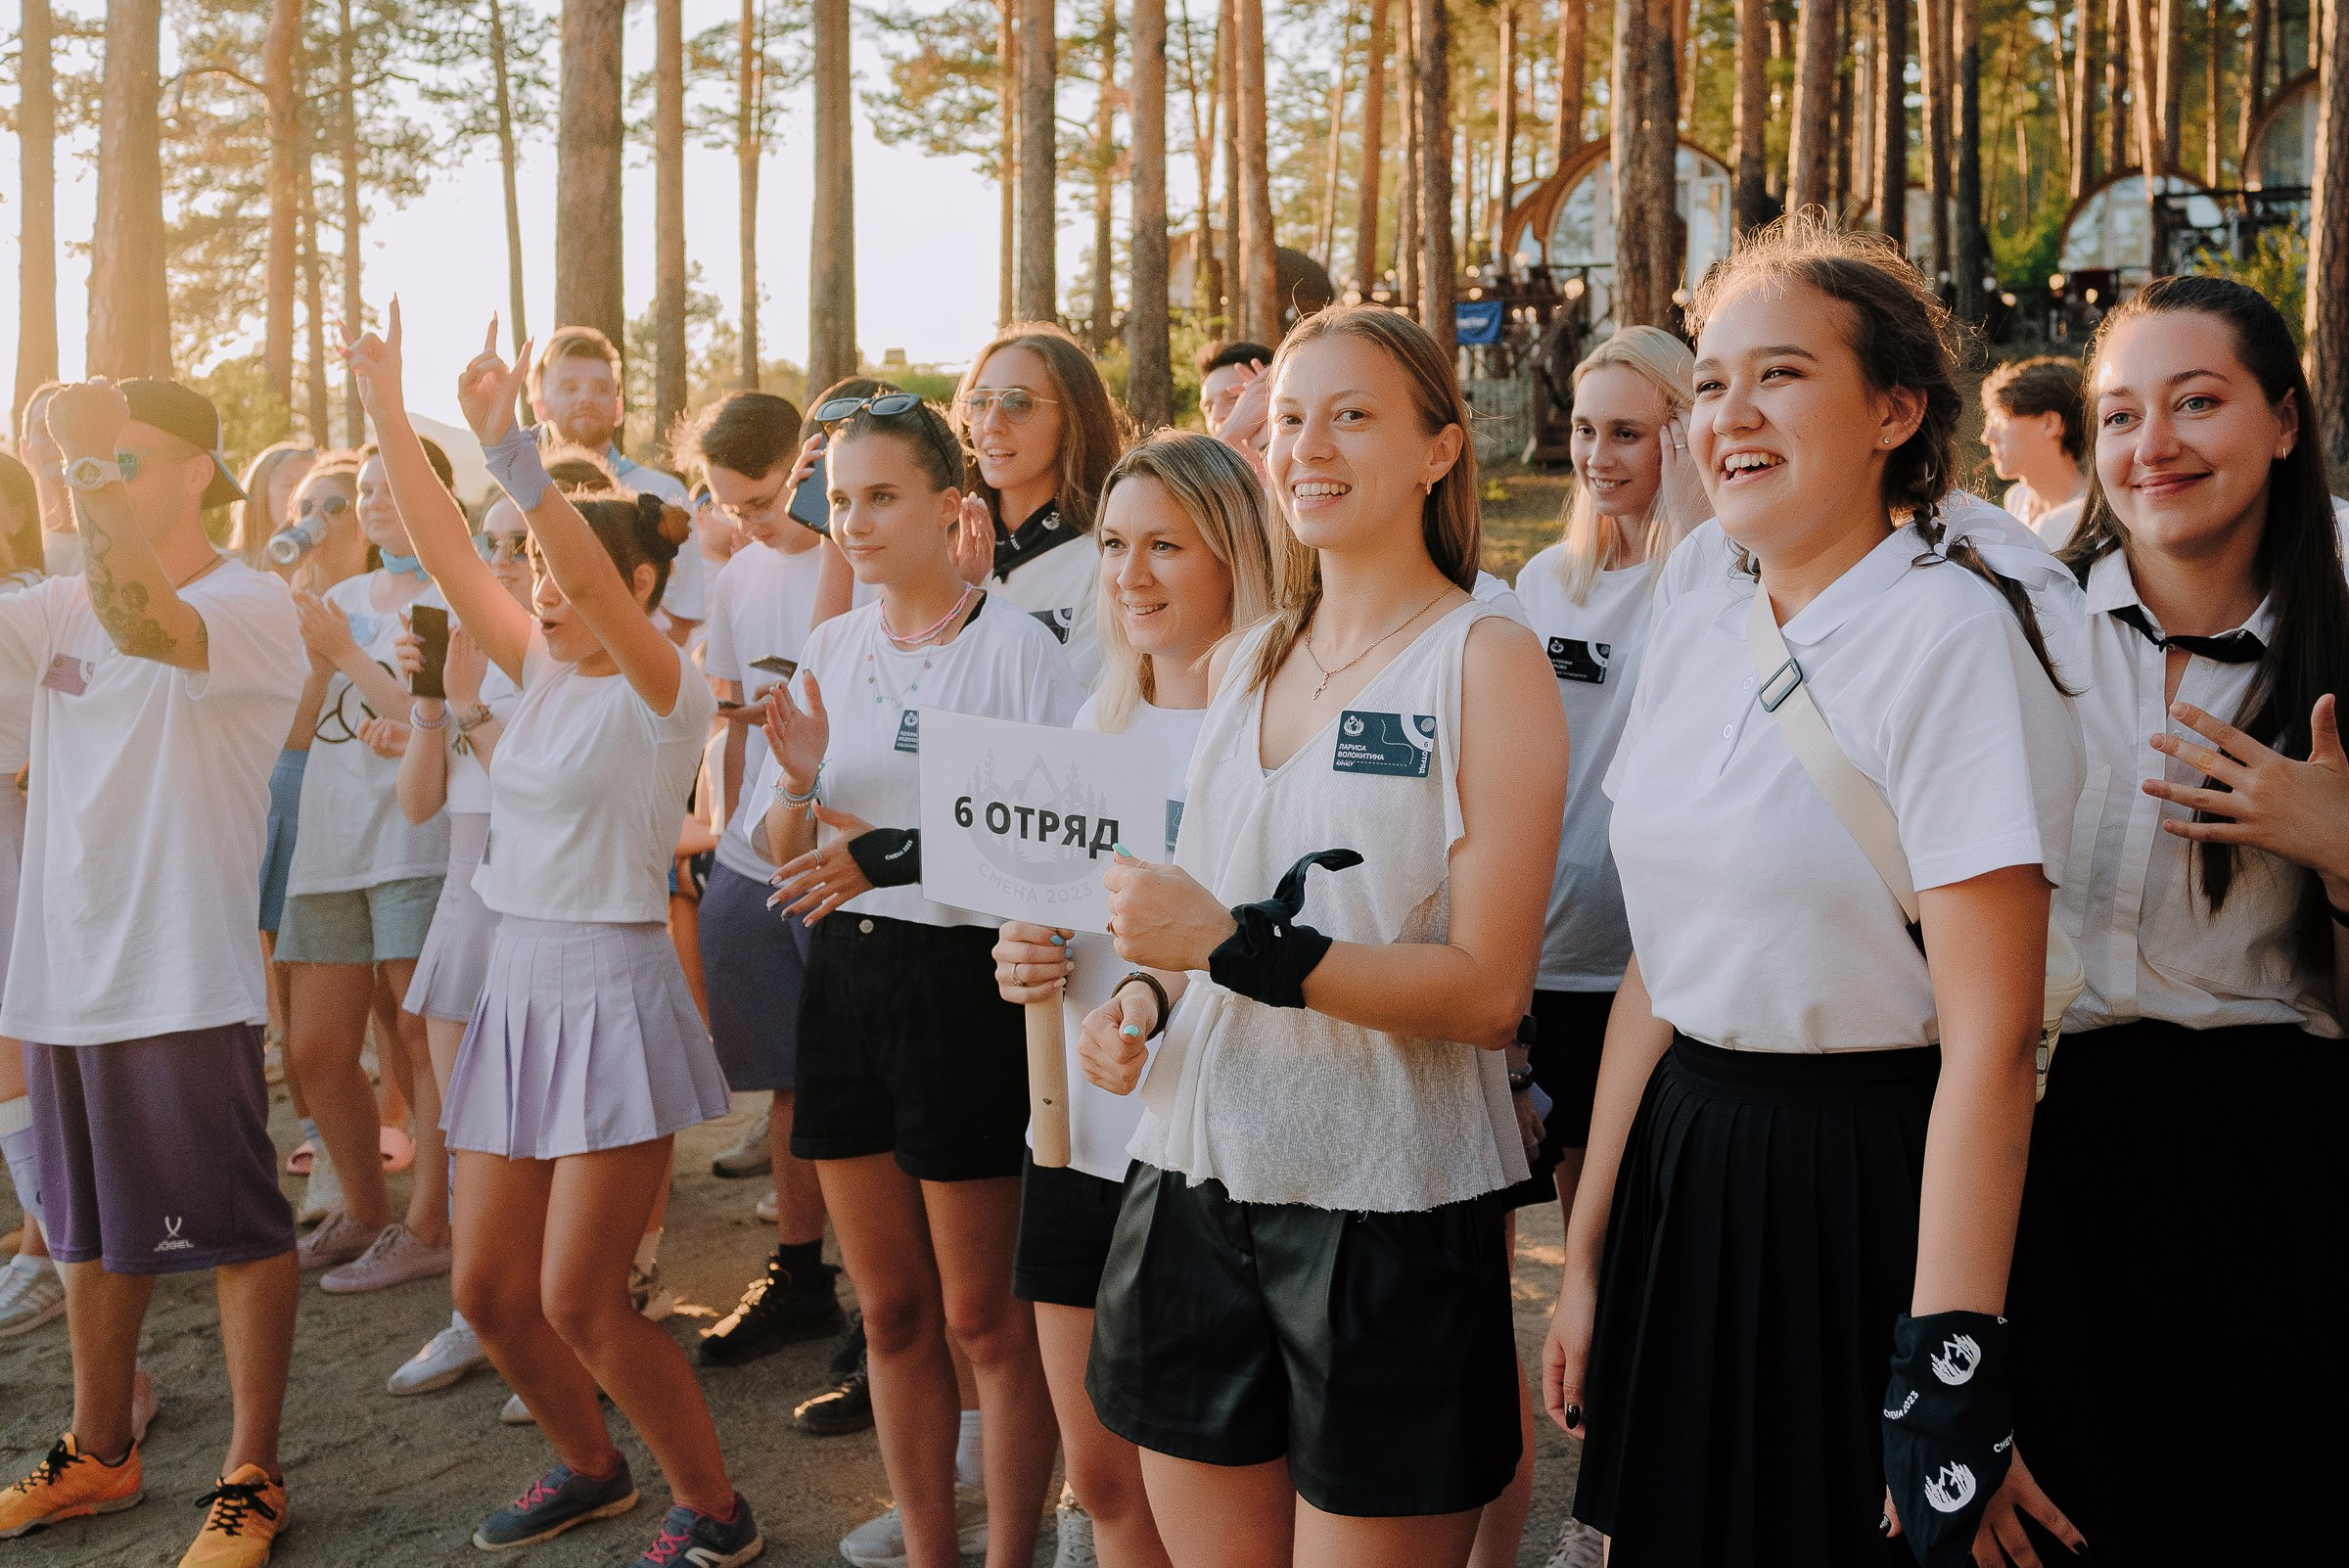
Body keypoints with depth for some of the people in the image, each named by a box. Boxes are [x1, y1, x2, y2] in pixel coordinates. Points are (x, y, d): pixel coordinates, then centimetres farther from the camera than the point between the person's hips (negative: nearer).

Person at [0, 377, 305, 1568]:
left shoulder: (253, 605, -11)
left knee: (233, 1229, 2)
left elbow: (145, 626, -31)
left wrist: (98, 474, -32)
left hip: (184, 986, -7)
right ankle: (98, 1455, 38)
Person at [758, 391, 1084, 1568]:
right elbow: (785, 853, 13)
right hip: (846, 975, 6)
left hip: (965, 979, -6)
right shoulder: (830, 650, 9)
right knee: (892, 1312, 14)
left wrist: (900, 856, -21)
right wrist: (797, 780, -9)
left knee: (984, 1318, 4)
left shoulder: (1014, 646, -9)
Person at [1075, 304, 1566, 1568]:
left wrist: (1240, 945, -22)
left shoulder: (1487, 660, -7)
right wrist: (1145, 999, 1)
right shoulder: (1240, 664, 11)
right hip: (1197, 1180, 6)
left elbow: (1488, 991, -15)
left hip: (1386, 1213, -5)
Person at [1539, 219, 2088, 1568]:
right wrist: (1589, 1254, 10)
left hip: (1871, 1188, -6)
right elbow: (1658, 969, 9)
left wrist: (1947, 1370, -22)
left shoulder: (1954, 629, -16)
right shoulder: (1695, 629, 5)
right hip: (1685, 1169, 7)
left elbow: (1991, 1038, -20)